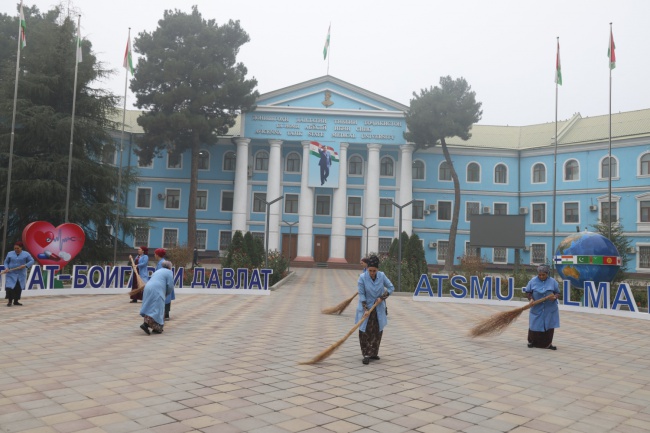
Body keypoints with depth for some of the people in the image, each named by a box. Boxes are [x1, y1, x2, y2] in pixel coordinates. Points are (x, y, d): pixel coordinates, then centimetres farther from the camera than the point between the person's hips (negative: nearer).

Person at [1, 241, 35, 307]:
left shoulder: (26, 254, 1)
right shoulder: (10, 253, 7)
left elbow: (32, 261, -1)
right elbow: (6, 262, 11)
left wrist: (25, 265, -17)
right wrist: (6, 268, -9)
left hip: (21, 275, 0)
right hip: (11, 274, 0)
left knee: (19, 288, 3)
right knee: (9, 287, -12)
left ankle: (16, 301, 15)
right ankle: (9, 301, -6)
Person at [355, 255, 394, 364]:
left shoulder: (382, 276, -9)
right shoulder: (362, 277, -16)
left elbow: (391, 287, 0)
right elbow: (361, 294, -13)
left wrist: (382, 297, -11)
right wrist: (365, 309, -17)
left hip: (378, 309, 3)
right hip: (366, 308, -3)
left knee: (377, 332, 9)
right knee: (365, 332, -5)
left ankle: (373, 353, 22)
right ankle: (366, 355, 2)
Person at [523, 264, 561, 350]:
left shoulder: (553, 281, 2)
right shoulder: (533, 281, 0)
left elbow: (558, 293, 6)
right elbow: (527, 292, 6)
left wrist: (555, 297, -16)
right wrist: (531, 299, -12)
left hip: (550, 309, 1)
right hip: (537, 309, 0)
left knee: (549, 327, 2)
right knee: (535, 326, 3)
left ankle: (548, 344, 15)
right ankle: (531, 341, 23)